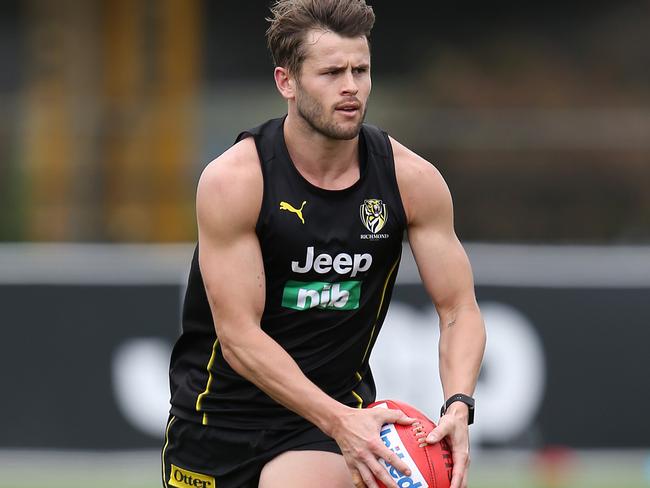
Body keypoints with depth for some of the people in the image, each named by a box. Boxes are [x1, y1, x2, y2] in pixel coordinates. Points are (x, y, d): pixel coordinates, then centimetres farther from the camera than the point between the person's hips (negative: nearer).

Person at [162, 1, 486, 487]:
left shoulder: (412, 180, -9)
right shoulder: (232, 180, -18)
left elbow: (459, 310, -4)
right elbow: (239, 336, -22)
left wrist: (458, 407, -24)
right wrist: (338, 420, -33)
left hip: (337, 407, 1)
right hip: (221, 407, 0)